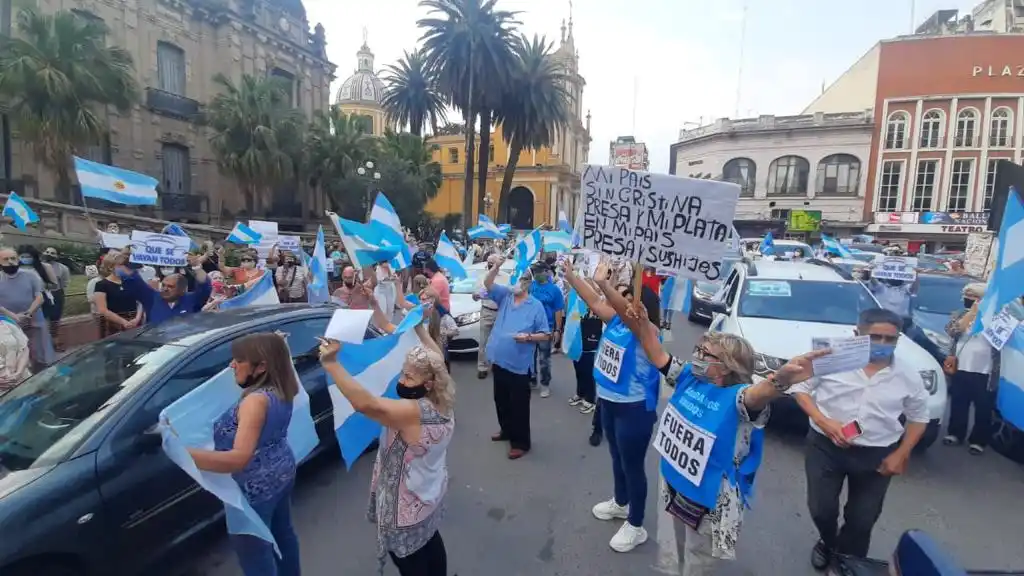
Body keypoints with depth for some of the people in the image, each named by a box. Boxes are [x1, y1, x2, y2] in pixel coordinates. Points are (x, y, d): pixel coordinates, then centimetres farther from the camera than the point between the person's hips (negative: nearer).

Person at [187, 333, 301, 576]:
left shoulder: (256, 400, -29)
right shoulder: (281, 390, -4)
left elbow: (240, 457, -40)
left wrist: (183, 454, -47)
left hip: (256, 485, -9)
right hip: (283, 471, 9)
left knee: (253, 551, 8)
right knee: (282, 532, 27)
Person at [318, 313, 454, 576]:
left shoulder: (413, 413, -34)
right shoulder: (442, 402, -10)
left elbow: (364, 403, -46)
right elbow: (434, 360, 6)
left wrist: (330, 363, -46)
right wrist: (420, 327, 8)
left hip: (406, 510, -8)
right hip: (430, 496, 8)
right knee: (431, 544, 29)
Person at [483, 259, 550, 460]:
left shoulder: (536, 306, -7)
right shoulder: (505, 295, 6)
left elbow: (546, 334, -5)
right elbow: (487, 283, -4)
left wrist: (528, 337, -22)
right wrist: (497, 267, -19)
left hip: (519, 365, -5)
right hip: (499, 361, 6)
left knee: (519, 405, 3)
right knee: (501, 400, 21)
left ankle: (520, 442, 16)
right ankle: (506, 430, 41)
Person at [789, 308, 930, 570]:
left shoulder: (908, 374, -4)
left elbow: (919, 417, 8)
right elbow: (800, 388, -5)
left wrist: (900, 455, -1)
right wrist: (823, 422, -18)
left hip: (877, 455, 2)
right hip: (826, 447, -2)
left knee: (862, 519, 11)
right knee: (821, 509, 7)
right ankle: (828, 543, 41)